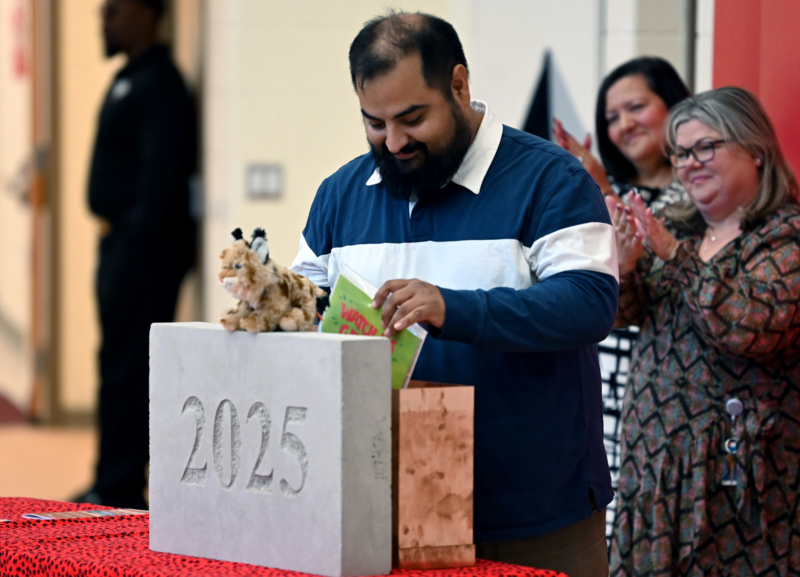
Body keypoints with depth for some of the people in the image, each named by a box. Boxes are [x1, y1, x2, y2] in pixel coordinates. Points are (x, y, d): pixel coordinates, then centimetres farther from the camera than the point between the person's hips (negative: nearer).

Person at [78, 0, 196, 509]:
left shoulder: (159, 86, -15)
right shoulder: (129, 80, 17)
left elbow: (160, 179, -21)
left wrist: (132, 246, -23)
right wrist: (115, 247, 17)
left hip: (145, 249, -11)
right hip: (123, 243, 11)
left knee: (127, 370, -7)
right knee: (119, 366, 14)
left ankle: (121, 488, -4)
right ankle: (113, 483, 20)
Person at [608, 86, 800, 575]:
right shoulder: (678, 227, 12)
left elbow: (755, 327, -22)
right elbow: (628, 314, 9)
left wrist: (676, 256, -20)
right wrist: (624, 265, -12)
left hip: (741, 458, -6)